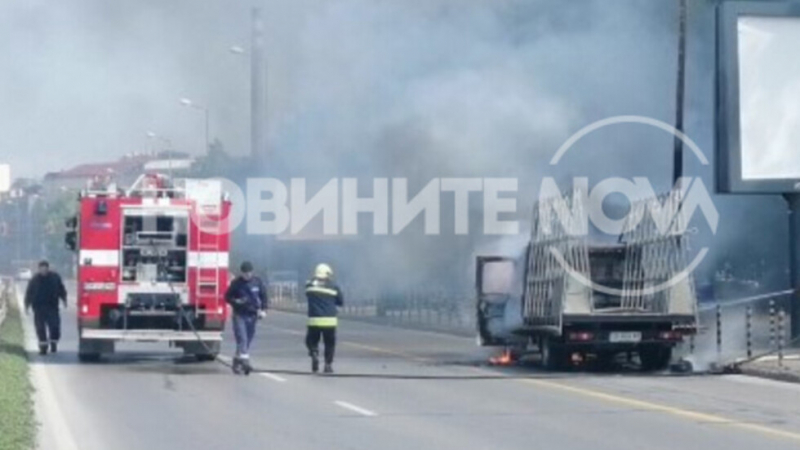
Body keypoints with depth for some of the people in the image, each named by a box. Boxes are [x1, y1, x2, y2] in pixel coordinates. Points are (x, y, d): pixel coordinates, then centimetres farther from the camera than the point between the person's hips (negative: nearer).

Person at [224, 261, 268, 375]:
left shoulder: (258, 282, 3)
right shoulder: (236, 283, -4)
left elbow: (264, 297, 10)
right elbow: (228, 297, 2)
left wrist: (263, 309, -3)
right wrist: (236, 302, -17)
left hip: (252, 315, 4)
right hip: (239, 315, -4)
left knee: (248, 340, 9)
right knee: (242, 338, -16)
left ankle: (237, 361, 22)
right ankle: (244, 361, -25)